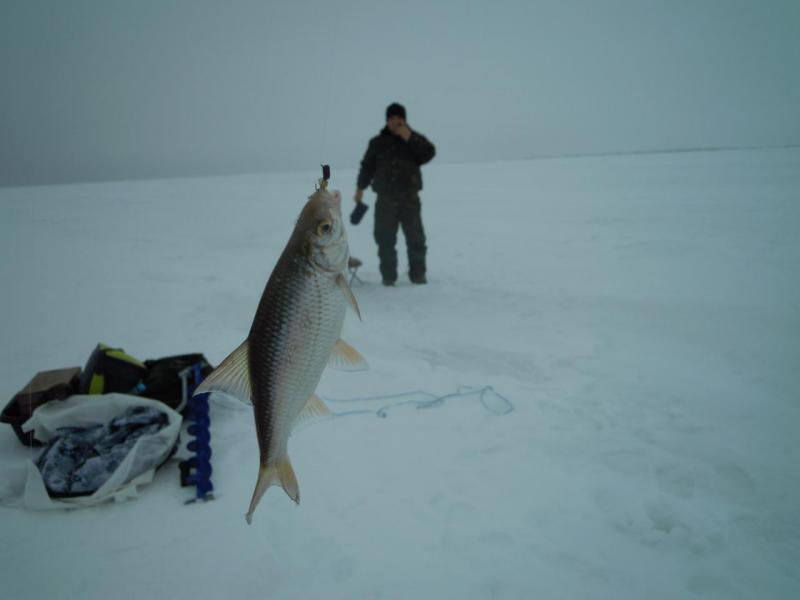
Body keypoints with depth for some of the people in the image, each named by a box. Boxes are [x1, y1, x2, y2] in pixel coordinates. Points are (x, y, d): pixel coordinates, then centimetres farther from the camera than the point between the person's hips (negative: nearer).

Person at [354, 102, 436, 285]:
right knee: (385, 239, 0)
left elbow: (429, 153, -9)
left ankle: (417, 274, 8)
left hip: (410, 198, 0)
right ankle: (388, 276, 8)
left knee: (415, 238, -1)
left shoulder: (415, 138, 8)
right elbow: (367, 166, 12)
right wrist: (360, 188, 4)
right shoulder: (377, 142, 9)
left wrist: (410, 139, -16)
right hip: (385, 200, 1)